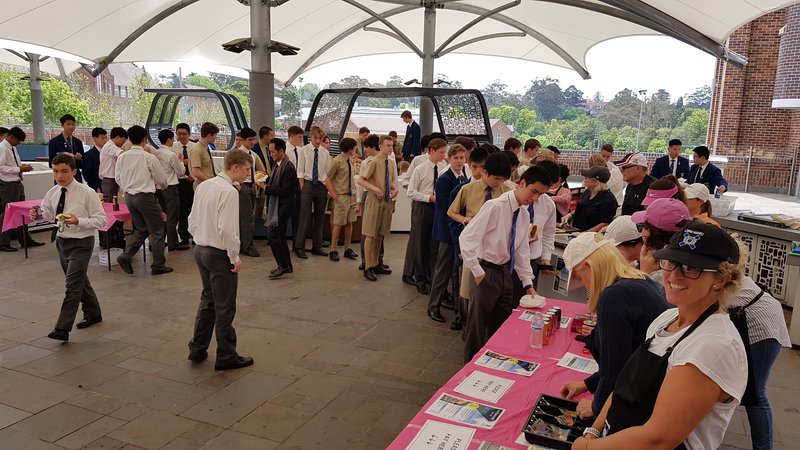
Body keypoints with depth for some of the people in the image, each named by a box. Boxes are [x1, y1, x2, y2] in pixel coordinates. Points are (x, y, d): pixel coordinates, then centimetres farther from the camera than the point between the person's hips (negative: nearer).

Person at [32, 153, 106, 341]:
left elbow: (101, 220, -16)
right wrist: (37, 214, -5)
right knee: (80, 280, 21)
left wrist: (79, 221, -30)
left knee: (72, 285, -10)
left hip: (81, 243, -7)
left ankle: (63, 329, -5)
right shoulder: (52, 193, 0)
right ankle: (93, 314, 39)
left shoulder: (87, 193, -17)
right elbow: (47, 213, 17)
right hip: (62, 241, 7)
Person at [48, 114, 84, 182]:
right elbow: (51, 164, -1)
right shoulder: (54, 142, 2)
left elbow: (82, 166, 11)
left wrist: (79, 159, -10)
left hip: (77, 179, 3)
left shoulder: (78, 142, 12)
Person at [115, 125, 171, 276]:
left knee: (141, 229, 21)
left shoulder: (122, 157, 1)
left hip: (129, 196, 6)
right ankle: (158, 265, 8)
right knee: (157, 230, 5)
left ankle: (125, 256, 7)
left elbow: (118, 178, 11)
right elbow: (162, 180, -4)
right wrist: (153, 181, 19)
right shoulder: (149, 158, -13)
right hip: (145, 196, -6)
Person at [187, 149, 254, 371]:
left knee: (208, 300, 22)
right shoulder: (229, 192, -20)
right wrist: (235, 257, -14)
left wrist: (201, 240, 19)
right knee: (224, 307, 4)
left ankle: (197, 349, 30)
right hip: (219, 254, -9)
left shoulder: (203, 186, 7)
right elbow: (227, 229, -24)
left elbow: (192, 221, 12)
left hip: (200, 250, 9)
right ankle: (226, 356, 16)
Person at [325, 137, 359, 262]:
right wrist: (334, 195, -13)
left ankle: (347, 249, 19)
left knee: (349, 223, 10)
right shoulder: (337, 161, -11)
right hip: (342, 196, -7)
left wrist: (355, 193, 6)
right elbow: (328, 179, -10)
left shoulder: (350, 160, 10)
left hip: (352, 196, 7)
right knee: (338, 224, -1)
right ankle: (333, 250, 10)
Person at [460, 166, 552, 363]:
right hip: (487, 272, -8)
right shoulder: (496, 206, -20)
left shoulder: (524, 215, 6)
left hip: (505, 272, 8)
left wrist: (528, 284, 6)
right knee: (477, 326, 5)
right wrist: (478, 272, -20)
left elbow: (522, 251, 12)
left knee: (501, 324, 18)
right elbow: (466, 237, -23)